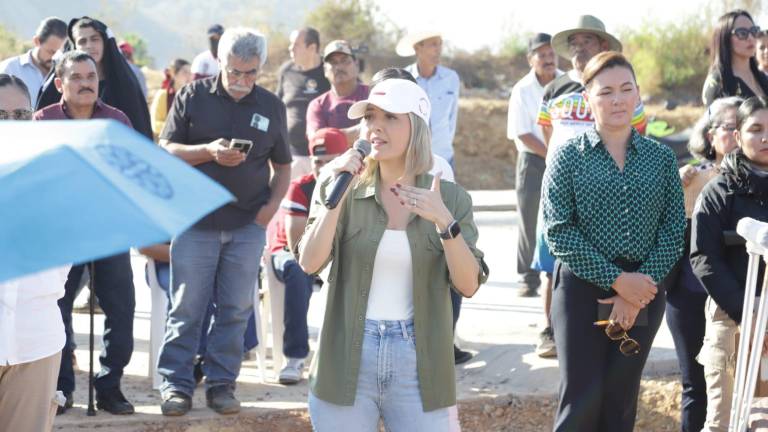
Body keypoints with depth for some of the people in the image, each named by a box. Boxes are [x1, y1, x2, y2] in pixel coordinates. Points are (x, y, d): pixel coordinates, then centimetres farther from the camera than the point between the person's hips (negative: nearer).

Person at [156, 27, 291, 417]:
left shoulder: (271, 106, 8)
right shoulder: (193, 96, 1)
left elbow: (282, 166, 15)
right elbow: (166, 150, 0)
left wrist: (272, 205, -2)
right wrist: (209, 152, -17)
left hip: (248, 225, 2)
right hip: (196, 220, -2)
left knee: (235, 310, 4)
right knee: (186, 308, 0)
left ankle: (221, 384, 12)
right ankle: (176, 383, 6)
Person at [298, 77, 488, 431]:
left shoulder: (450, 199, 2)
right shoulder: (343, 190, 1)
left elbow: (469, 284, -5)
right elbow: (310, 263, -9)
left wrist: (444, 222, -18)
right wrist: (336, 194, -16)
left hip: (419, 364, 0)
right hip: (347, 361, 0)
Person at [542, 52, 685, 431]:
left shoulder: (661, 158, 6)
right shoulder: (568, 157, -2)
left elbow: (673, 229, 1)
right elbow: (558, 230, -10)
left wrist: (637, 293, -11)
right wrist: (617, 281, -15)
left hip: (644, 291, 3)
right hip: (583, 287, -3)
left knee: (621, 400, 9)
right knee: (583, 399, -8)